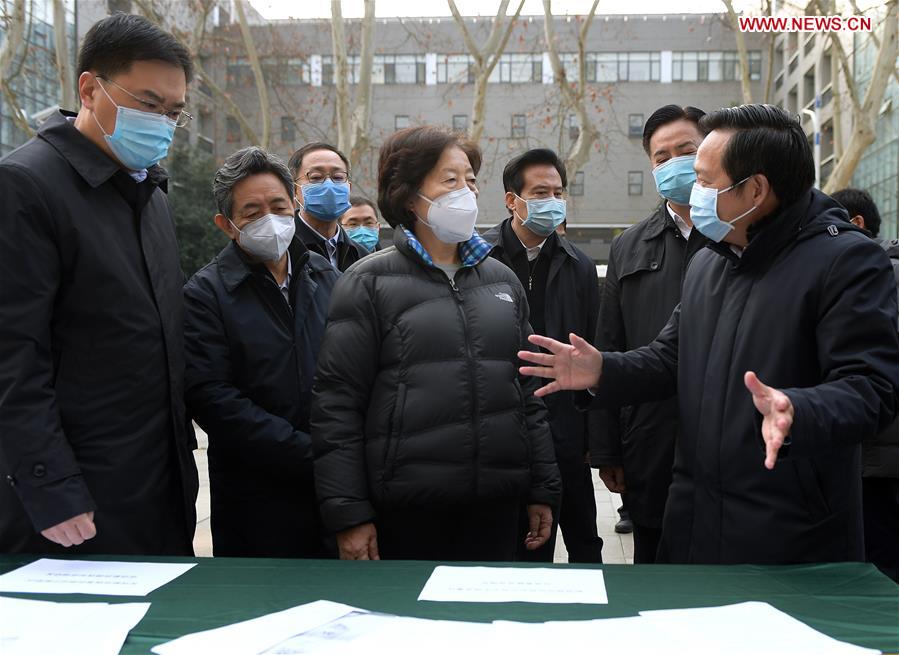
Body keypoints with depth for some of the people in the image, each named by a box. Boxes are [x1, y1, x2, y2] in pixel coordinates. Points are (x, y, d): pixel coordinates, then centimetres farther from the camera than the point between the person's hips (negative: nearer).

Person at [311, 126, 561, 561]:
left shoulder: (502, 280, 13)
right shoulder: (369, 283, -2)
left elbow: (528, 391, 16)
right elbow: (337, 405, -5)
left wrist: (542, 492, 13)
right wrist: (348, 514, -10)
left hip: (497, 509, 5)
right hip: (405, 514, -4)